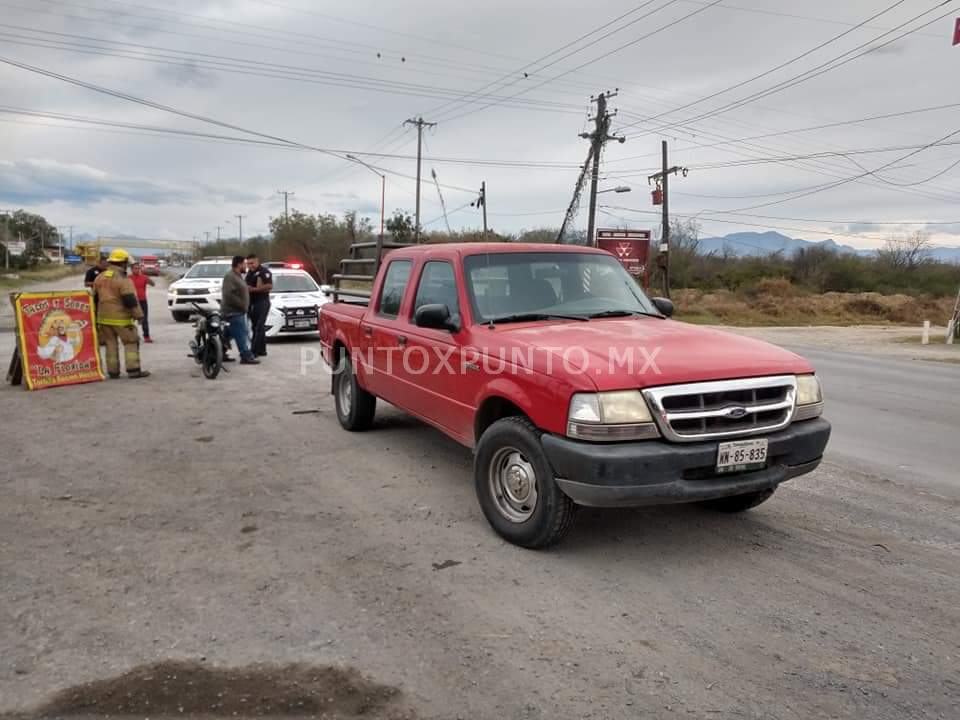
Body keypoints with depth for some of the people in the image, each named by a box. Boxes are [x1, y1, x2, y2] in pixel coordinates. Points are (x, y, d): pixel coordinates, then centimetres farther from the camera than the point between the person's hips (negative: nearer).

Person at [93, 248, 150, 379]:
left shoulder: (100, 277, 11)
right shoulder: (123, 279, -13)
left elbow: (95, 297, 17)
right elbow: (130, 300, -18)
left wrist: (96, 315, 24)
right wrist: (138, 314, -10)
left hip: (104, 317, 7)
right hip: (120, 318, -7)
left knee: (111, 344, 11)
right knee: (131, 343, 0)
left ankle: (113, 371, 10)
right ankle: (133, 370, -5)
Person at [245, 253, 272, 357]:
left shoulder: (264, 272, -9)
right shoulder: (249, 272, 19)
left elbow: (269, 286, -20)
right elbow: (247, 285, 31)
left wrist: (253, 289, -21)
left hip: (262, 302, -9)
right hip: (252, 302, 9)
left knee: (259, 327, -10)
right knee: (256, 327, 11)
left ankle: (254, 351, -14)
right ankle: (262, 350, 18)